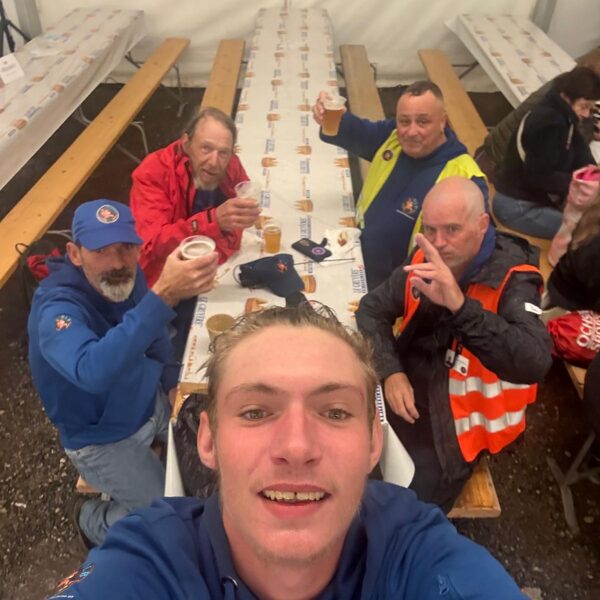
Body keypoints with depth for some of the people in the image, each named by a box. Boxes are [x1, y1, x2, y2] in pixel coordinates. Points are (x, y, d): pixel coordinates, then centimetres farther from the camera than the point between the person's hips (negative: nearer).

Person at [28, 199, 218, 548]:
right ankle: (93, 520, 22)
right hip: (104, 438, -6)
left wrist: (174, 381, -2)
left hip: (152, 403, 6)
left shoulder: (125, 278, -11)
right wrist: (164, 295, -59)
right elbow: (94, 373, -52)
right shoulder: (56, 309, -31)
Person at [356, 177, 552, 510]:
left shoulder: (513, 281, -20)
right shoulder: (426, 261, -3)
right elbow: (372, 310, 3)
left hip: (459, 420, -5)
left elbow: (535, 362, -36)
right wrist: (391, 371, -14)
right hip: (408, 388, 5)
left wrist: (460, 305, -48)